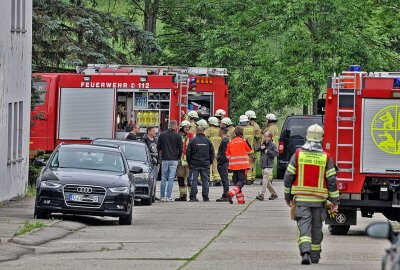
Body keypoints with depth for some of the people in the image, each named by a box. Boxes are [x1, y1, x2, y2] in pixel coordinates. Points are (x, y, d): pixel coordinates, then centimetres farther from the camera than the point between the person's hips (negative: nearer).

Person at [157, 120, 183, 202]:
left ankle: (162, 196, 7)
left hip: (164, 159, 2)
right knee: (171, 178, 0)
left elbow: (158, 147, 5)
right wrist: (179, 157, 12)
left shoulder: (162, 135, 2)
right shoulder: (177, 136, -5)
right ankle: (169, 197, -4)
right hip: (174, 160, -2)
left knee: (163, 178, 9)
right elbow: (181, 148, -4)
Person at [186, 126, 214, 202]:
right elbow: (212, 152, 8)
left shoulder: (193, 141, -5)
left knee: (193, 180, 1)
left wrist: (189, 163, 7)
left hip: (194, 164, -2)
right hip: (205, 164, 2)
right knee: (205, 180, 6)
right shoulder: (208, 141, 2)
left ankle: (193, 197, -5)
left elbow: (188, 153, -3)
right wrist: (210, 162, 17)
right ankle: (205, 197, 5)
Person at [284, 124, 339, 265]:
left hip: (301, 199, -1)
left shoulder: (298, 154, -3)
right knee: (316, 228, 14)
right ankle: (315, 256, 25)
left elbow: (288, 177, -1)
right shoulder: (326, 158, -3)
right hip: (319, 200, 1)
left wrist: (288, 196, 11)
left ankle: (305, 252, -26)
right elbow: (332, 180, -3)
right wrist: (335, 201, 4)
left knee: (304, 226, -5)